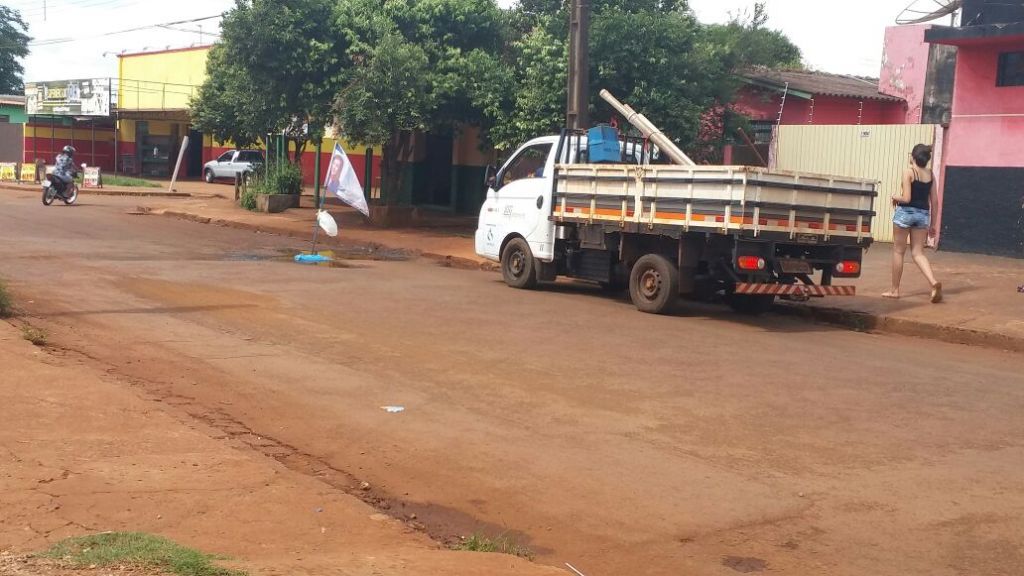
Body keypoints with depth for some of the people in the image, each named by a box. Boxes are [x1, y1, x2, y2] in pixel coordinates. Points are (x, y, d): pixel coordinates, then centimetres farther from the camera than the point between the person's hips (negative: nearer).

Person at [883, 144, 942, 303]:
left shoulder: (908, 172, -11)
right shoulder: (931, 174, 6)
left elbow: (906, 198, -17)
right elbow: (934, 201, 8)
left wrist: (895, 198, 5)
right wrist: (932, 223, 15)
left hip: (906, 212, -5)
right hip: (923, 214, 5)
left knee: (898, 252, 8)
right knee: (918, 253, 7)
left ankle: (895, 290, 15)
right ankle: (934, 282, -16)